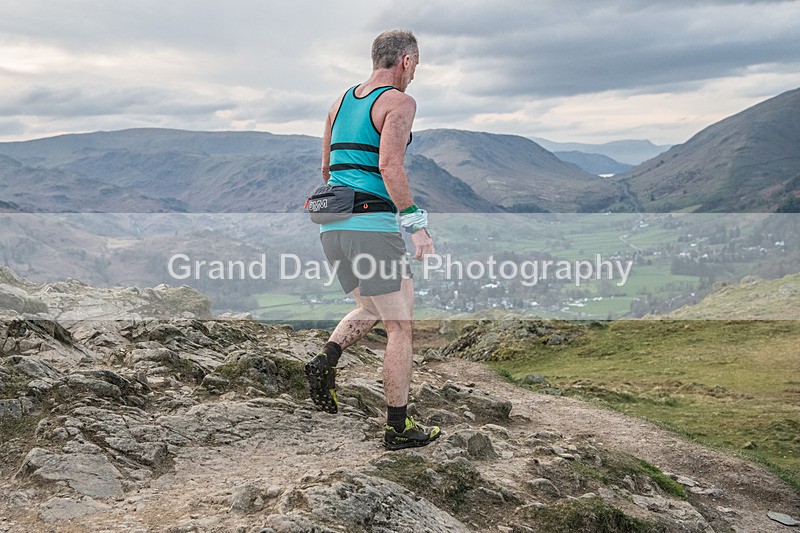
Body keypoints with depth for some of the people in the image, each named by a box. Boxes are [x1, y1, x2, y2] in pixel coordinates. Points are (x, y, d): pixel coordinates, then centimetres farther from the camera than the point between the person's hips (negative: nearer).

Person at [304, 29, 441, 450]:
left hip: (331, 226, 8)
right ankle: (398, 428, 8)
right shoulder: (399, 102, -5)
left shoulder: (340, 103, 18)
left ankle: (326, 361, 1)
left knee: (371, 310, 25)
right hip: (372, 227, -8)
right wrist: (416, 223, -16)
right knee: (400, 327, 3)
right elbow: (390, 167, -19)